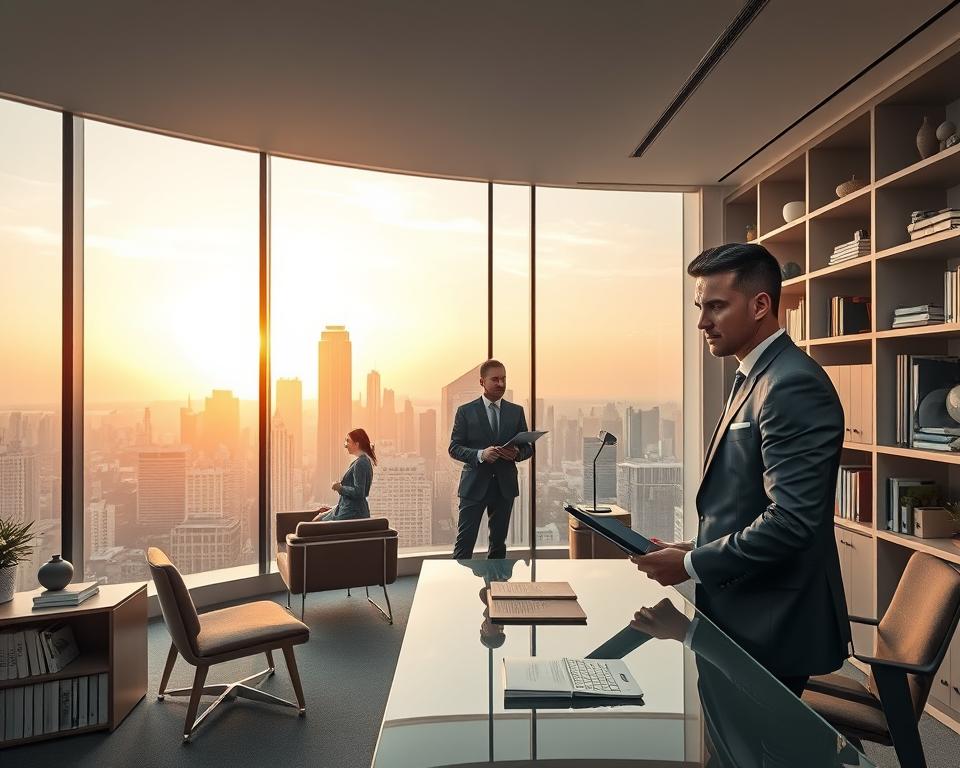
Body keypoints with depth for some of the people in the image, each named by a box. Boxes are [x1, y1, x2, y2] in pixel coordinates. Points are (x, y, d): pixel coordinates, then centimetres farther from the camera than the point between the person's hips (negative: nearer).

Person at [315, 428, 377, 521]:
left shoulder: (360, 463, -17)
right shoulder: (364, 461, 15)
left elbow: (358, 492, -24)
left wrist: (340, 488, -8)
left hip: (352, 513, -10)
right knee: (317, 519, 14)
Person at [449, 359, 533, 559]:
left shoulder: (516, 411, 8)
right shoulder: (465, 411, 0)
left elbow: (528, 447, 11)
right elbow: (454, 448, -3)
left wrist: (517, 453, -13)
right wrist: (480, 454, -20)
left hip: (505, 486, 3)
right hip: (475, 485, -3)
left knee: (499, 543, 12)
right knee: (465, 542, -3)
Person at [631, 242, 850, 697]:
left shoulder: (793, 385, -20)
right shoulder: (755, 377, 10)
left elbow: (792, 519, -26)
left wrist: (693, 565, -17)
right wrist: (699, 549, 3)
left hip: (771, 627, -9)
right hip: (742, 616, 9)